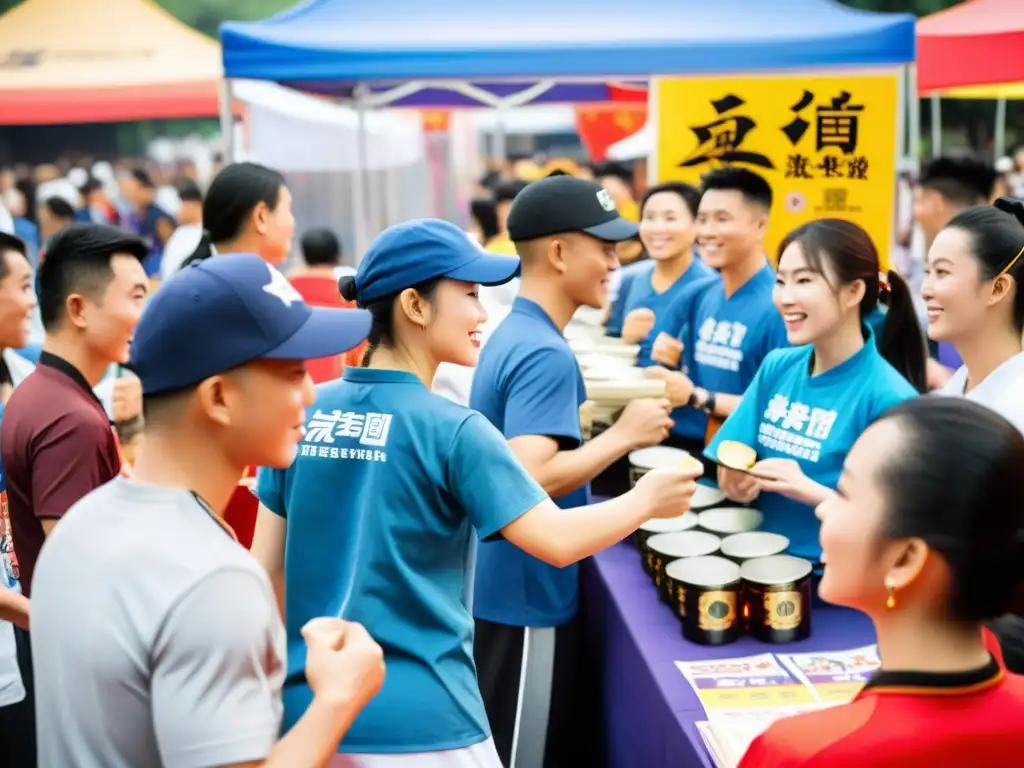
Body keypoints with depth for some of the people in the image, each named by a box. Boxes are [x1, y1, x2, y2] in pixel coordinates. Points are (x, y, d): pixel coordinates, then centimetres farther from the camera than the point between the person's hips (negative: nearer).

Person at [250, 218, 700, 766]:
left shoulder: (303, 413, 0)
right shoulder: (451, 431, -14)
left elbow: (266, 568, 5)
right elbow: (558, 540, -14)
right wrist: (644, 501, 3)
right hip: (418, 722, -5)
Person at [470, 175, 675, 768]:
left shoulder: (514, 333, 8)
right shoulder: (544, 354, -22)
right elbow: (529, 480, -31)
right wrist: (625, 434, -22)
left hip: (507, 588, 9)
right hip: (527, 596, -9)